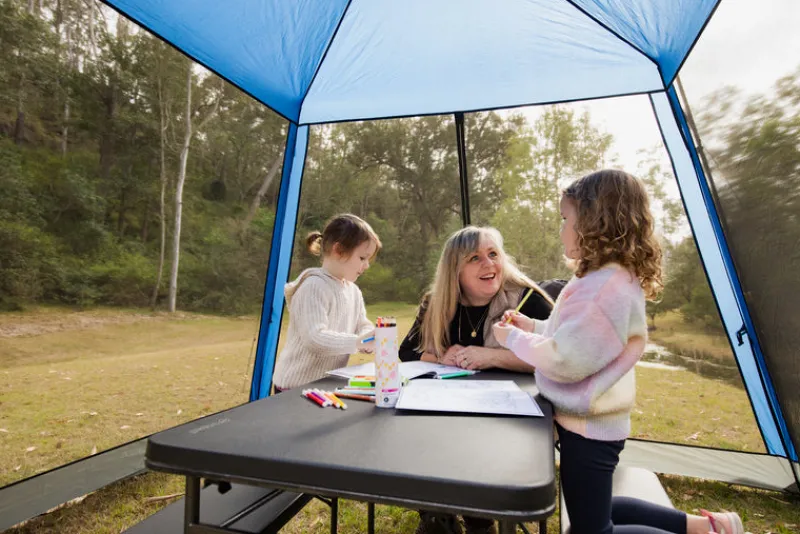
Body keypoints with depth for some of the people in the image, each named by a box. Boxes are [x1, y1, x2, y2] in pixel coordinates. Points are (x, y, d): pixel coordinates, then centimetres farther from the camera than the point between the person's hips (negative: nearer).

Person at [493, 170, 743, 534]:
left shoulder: (604, 288, -29)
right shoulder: (611, 278, 5)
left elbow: (564, 360, -29)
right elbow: (577, 338, 15)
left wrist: (514, 338, -15)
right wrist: (531, 326, 6)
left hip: (588, 427, -10)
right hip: (592, 421, 10)